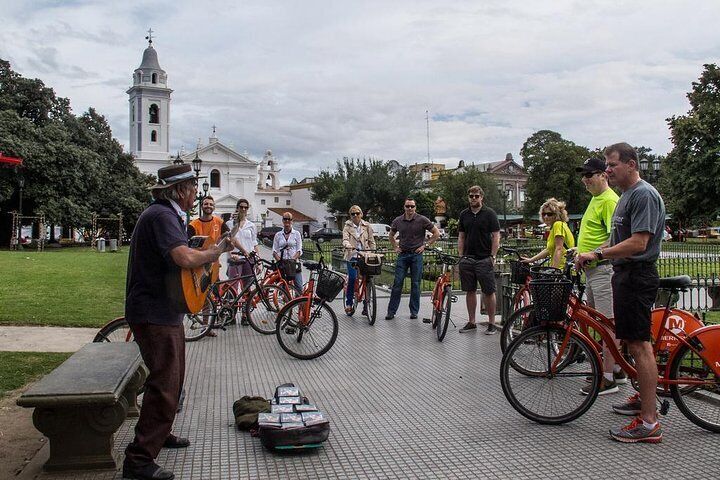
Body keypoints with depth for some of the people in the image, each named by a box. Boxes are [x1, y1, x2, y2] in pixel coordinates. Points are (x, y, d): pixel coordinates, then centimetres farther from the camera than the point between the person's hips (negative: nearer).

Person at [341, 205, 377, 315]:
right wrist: (348, 246, -31)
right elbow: (345, 240, -9)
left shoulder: (367, 226, 10)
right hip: (352, 256, -1)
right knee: (352, 278, -11)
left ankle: (366, 304, 6)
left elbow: (371, 241, 11)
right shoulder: (347, 226, 5)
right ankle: (348, 304, 4)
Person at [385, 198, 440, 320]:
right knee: (397, 283, -1)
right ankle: (391, 311, 3)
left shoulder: (422, 220, -3)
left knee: (415, 284, 3)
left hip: (416, 255, -2)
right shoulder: (398, 221, 5)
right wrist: (395, 247, 12)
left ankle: (414, 311, 13)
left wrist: (425, 245, -2)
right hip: (402, 255, 2)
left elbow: (437, 233, 1)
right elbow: (391, 235, 24)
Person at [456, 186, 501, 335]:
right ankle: (471, 322, 17)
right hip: (468, 259, 5)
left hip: (484, 259, -4)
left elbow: (496, 236, -5)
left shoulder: (489, 213, -3)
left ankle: (492, 324, 7)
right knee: (470, 291, 9)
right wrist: (461, 256, 6)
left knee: (488, 292, -1)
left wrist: (492, 257, -10)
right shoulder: (464, 214, 11)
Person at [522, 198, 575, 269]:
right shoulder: (553, 227, 20)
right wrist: (531, 260, 24)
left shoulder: (558, 224, -9)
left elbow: (559, 250, -16)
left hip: (564, 268, -9)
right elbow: (549, 250, 26)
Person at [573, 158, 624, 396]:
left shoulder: (609, 200, -14)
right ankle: (617, 369, 26)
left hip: (603, 268, -11)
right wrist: (579, 250, 22)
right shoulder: (596, 198, 18)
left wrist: (592, 254, -28)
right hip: (592, 269, 11)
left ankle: (608, 379, -4)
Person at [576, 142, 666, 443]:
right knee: (633, 342, 17)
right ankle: (644, 399, 31)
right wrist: (592, 252, 15)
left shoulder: (643, 195, -14)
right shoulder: (626, 195, 18)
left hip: (637, 276, -11)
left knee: (639, 344, -11)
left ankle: (649, 423, -8)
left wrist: (598, 254, -20)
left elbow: (638, 243, -22)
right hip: (625, 274, 11)